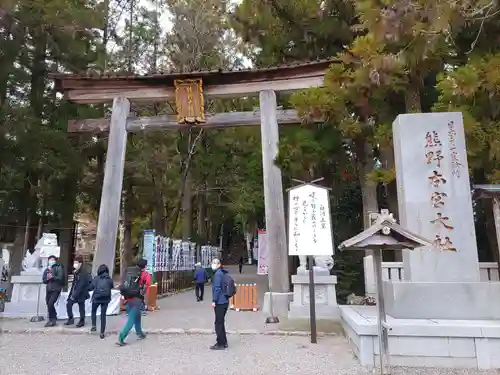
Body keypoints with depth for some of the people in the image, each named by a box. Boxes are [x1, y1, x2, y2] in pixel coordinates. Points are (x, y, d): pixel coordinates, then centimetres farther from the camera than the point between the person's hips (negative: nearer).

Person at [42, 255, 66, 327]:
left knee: (50, 303, -18)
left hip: (56, 289, -6)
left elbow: (60, 278, -12)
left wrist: (52, 277, -23)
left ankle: (52, 320, -6)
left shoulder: (59, 268, -3)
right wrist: (47, 279, -11)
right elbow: (43, 280, 9)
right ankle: (54, 318, 29)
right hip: (48, 289, 6)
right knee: (48, 304, 12)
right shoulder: (46, 270, 12)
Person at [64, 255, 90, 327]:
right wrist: (71, 293, 9)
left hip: (81, 294, -8)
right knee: (68, 304, 1)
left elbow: (81, 285, -20)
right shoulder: (76, 272, 9)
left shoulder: (83, 273, -17)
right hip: (74, 293, 8)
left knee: (81, 307, 2)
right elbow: (74, 283, 14)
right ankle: (70, 319, 14)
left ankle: (82, 321, 16)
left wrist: (74, 295, -19)